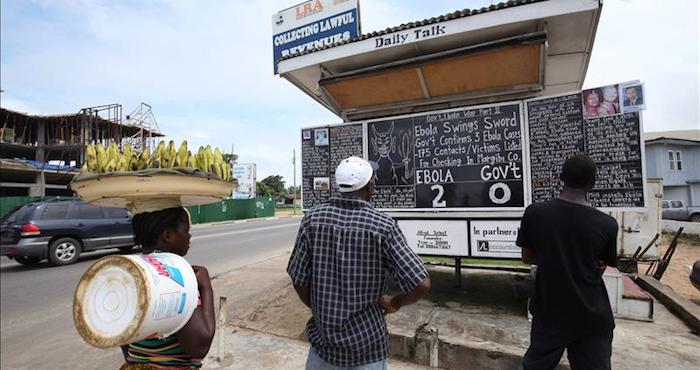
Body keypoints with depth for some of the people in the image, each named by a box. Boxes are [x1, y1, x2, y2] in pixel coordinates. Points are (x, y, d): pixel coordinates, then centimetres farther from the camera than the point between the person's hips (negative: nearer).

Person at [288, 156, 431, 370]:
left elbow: (299, 279, -5)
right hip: (367, 344, -2)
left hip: (323, 337, 2)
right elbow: (421, 284, -20)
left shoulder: (313, 218, -11)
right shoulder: (383, 226, -17)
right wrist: (394, 303, -1)